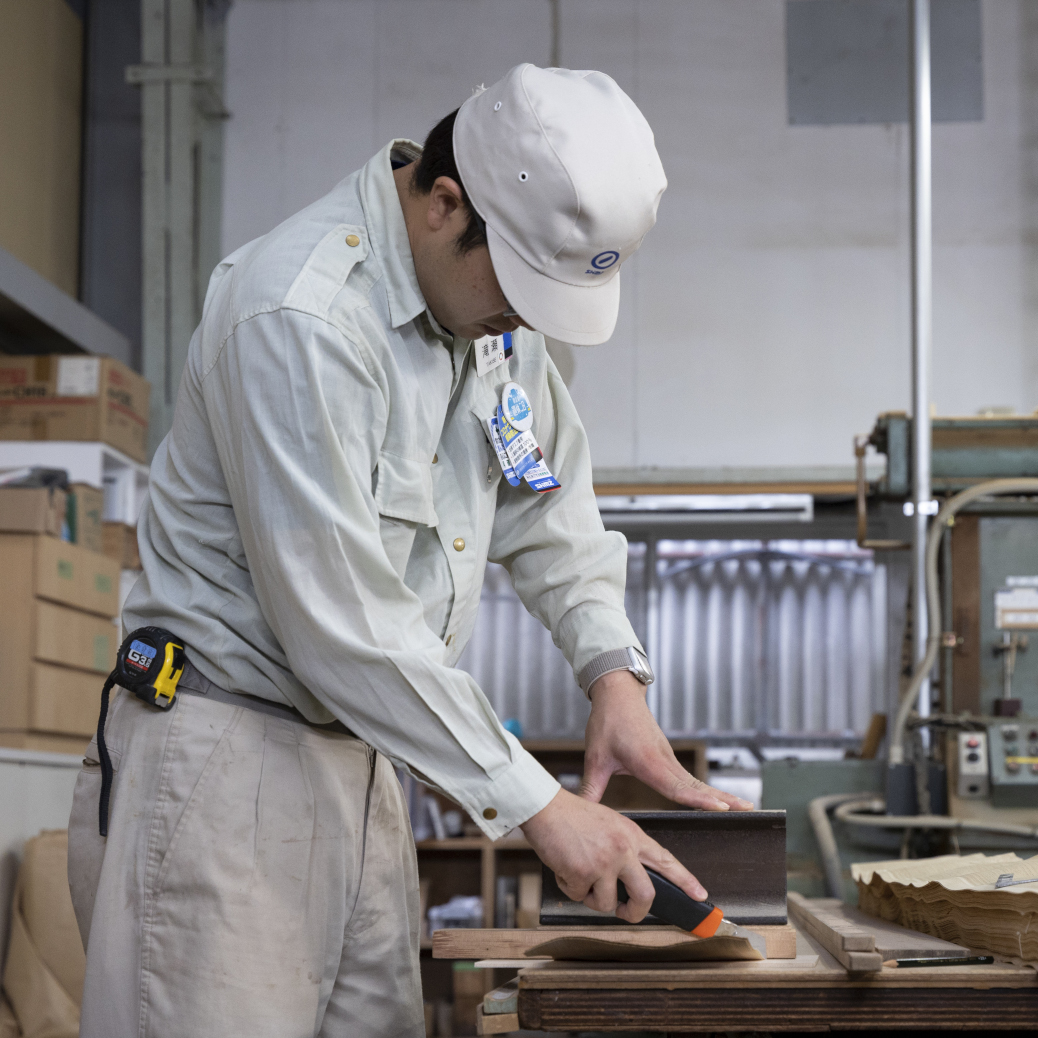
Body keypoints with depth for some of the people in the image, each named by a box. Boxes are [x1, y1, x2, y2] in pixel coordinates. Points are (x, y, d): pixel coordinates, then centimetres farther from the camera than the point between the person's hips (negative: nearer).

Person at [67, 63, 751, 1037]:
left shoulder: (493, 279, 4)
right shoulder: (298, 316, -23)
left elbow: (549, 500, 16)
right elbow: (344, 625, -25)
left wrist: (611, 669, 0)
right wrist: (535, 806, -20)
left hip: (356, 756, 8)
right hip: (227, 750, -8)